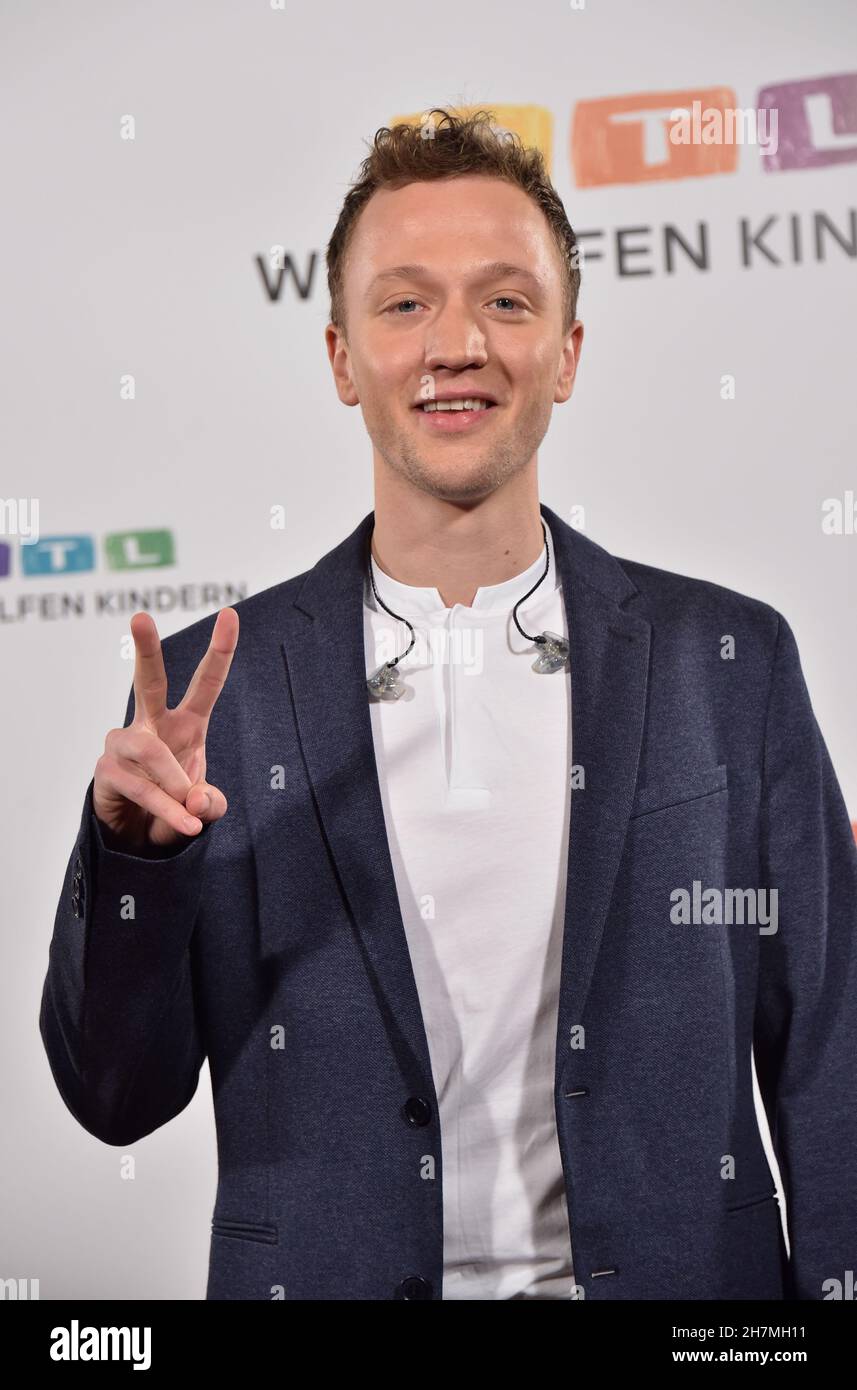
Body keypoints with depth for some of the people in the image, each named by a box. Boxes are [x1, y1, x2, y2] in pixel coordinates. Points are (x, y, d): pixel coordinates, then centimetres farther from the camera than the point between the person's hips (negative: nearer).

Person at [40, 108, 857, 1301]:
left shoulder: (733, 660, -3)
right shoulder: (223, 684, -4)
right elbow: (118, 1098, -4)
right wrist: (135, 850, -20)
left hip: (670, 1275, 0)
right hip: (326, 1273, 0)